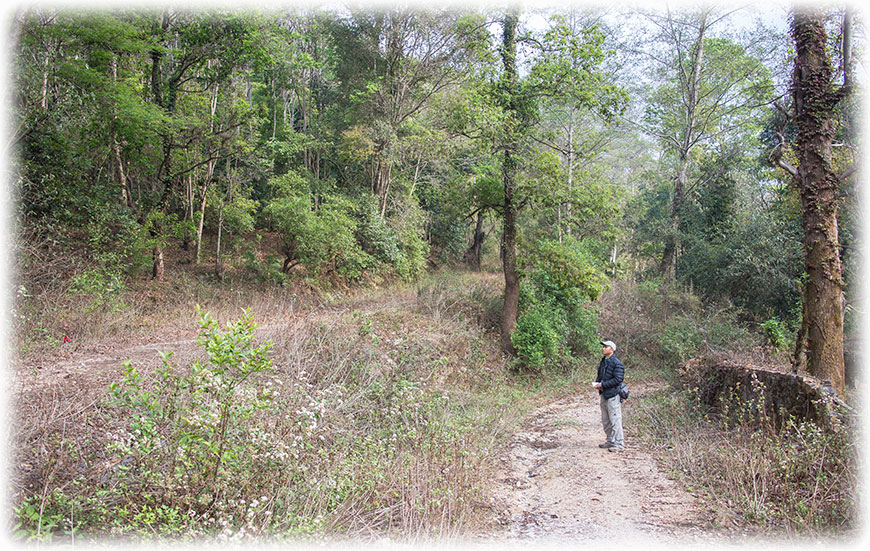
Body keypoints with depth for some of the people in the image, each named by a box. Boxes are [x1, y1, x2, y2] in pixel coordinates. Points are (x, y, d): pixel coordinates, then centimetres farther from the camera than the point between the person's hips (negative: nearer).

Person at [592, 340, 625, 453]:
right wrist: (597, 382, 3)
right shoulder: (603, 362, 13)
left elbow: (618, 379, -20)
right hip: (603, 394, 9)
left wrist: (603, 385, -19)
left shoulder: (617, 363, -14)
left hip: (613, 395, -9)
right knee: (605, 421, 16)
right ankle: (610, 441, 27)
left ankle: (619, 444, 2)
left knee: (615, 420, -5)